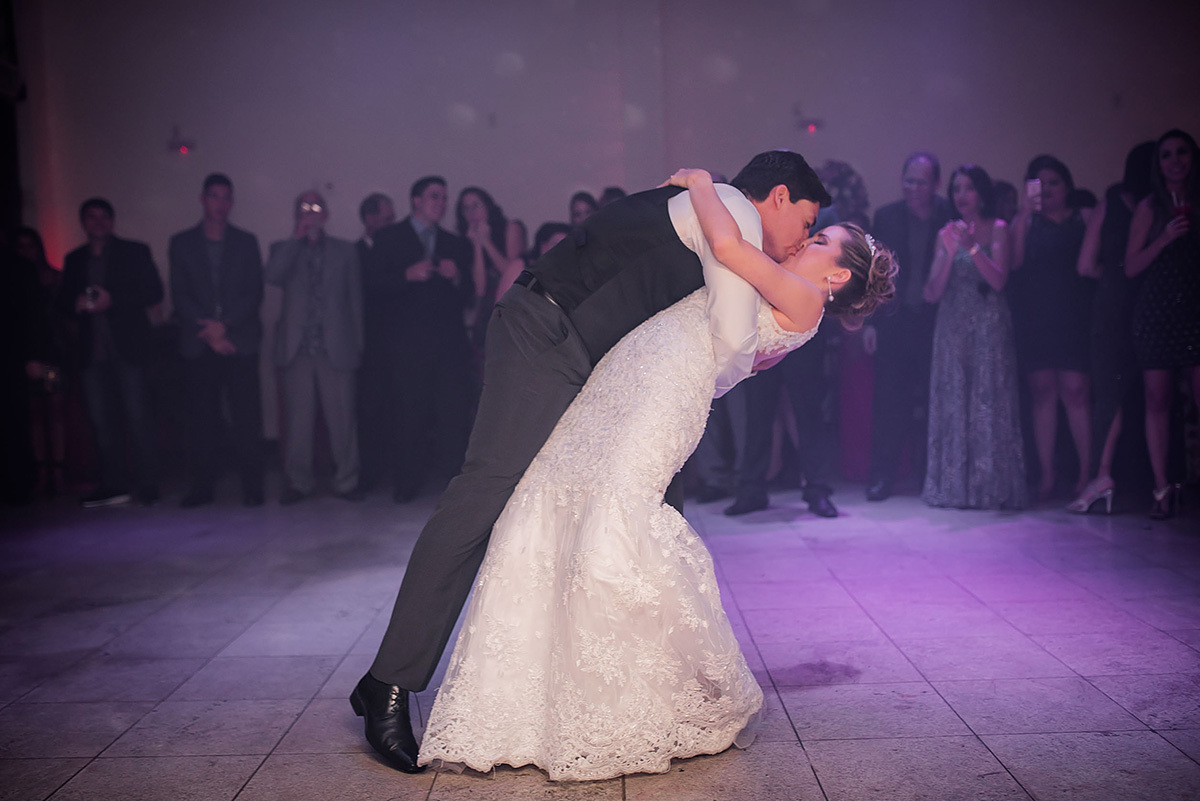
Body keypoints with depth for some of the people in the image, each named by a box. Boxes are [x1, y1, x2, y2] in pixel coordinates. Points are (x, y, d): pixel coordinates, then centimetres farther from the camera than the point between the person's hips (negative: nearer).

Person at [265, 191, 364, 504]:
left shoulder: (345, 250, 14)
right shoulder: (283, 250, 13)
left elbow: (355, 299, 12)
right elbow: (272, 276, -9)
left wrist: (357, 345, 7)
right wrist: (297, 237, -7)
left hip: (335, 348, 0)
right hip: (297, 348, 0)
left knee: (342, 417, -4)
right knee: (297, 419, 2)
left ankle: (346, 480, 6)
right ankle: (298, 481, 12)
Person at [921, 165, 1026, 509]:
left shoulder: (997, 229, 3)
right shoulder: (947, 233, 10)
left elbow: (998, 280, -10)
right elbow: (933, 293, 2)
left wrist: (972, 246, -17)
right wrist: (949, 252, -10)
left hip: (989, 327, -3)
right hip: (953, 327, 3)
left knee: (989, 400, -5)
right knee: (952, 401, 1)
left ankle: (991, 486, 0)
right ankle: (954, 484, 6)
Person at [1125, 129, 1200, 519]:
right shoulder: (1150, 207, 7)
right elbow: (1131, 266, 0)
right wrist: (1165, 238, -11)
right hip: (1157, 310, 0)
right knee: (1157, 399, -2)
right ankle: (1162, 487, 3)